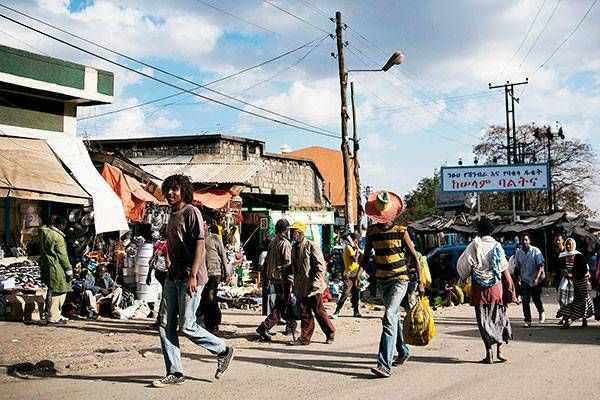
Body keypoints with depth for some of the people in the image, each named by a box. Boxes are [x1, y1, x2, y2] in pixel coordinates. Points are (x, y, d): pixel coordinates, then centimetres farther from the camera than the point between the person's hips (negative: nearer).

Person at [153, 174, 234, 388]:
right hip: (173, 276, 9)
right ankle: (175, 373, 10)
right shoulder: (172, 216, 18)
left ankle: (223, 351, 13)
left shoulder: (191, 212, -9)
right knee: (165, 325, 4)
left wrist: (192, 276, -23)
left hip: (189, 277, -9)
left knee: (186, 326, -8)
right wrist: (171, 272, 20)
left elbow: (199, 245, -16)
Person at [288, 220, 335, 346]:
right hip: (301, 287, 6)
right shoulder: (294, 248, 12)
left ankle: (330, 334, 20)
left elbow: (321, 266, -13)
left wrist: (315, 282, -18)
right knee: (304, 313, 8)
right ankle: (304, 338, 12)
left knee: (319, 311, 4)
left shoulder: (311, 246, -11)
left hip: (313, 287, -6)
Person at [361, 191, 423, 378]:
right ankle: (403, 351, 39)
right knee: (394, 317, 18)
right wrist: (373, 274, 0)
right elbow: (365, 259, 14)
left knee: (389, 317, -19)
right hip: (382, 282, 5)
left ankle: (385, 365, -24)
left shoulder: (401, 231, -8)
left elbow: (414, 257, -1)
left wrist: (419, 282, -2)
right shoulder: (372, 232, 3)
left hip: (400, 280, -5)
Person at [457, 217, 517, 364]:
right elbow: (505, 270, -1)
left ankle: (489, 353, 0)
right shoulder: (497, 246, 0)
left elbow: (463, 264, -11)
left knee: (484, 320, 3)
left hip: (479, 288, -1)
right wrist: (510, 291, 4)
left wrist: (464, 278, 9)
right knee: (499, 318, 13)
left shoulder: (474, 245, -6)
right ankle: (499, 350, 9)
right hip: (496, 287, 2)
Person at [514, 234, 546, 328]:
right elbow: (517, 267, 9)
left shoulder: (535, 251, -9)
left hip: (536, 281, -2)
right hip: (524, 280, 2)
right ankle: (527, 320, 0)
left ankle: (541, 313, 37)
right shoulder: (518, 252, 1)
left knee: (536, 299, 7)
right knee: (525, 301, -6)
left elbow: (540, 266, -11)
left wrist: (537, 278, -21)